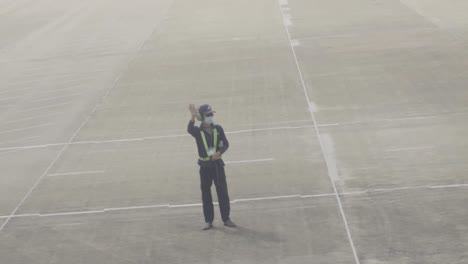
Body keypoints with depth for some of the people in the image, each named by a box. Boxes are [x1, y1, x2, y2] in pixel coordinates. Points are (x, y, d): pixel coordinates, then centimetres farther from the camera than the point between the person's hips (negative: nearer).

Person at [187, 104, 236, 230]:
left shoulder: (218, 129, 2)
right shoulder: (198, 131, -4)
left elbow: (226, 144, 4)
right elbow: (189, 129, -27)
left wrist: (219, 153, -15)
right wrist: (193, 117, -44)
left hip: (217, 163, 1)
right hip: (205, 165, -1)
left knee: (223, 191, 2)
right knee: (206, 193, 3)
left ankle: (226, 218, 11)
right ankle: (208, 221, 11)